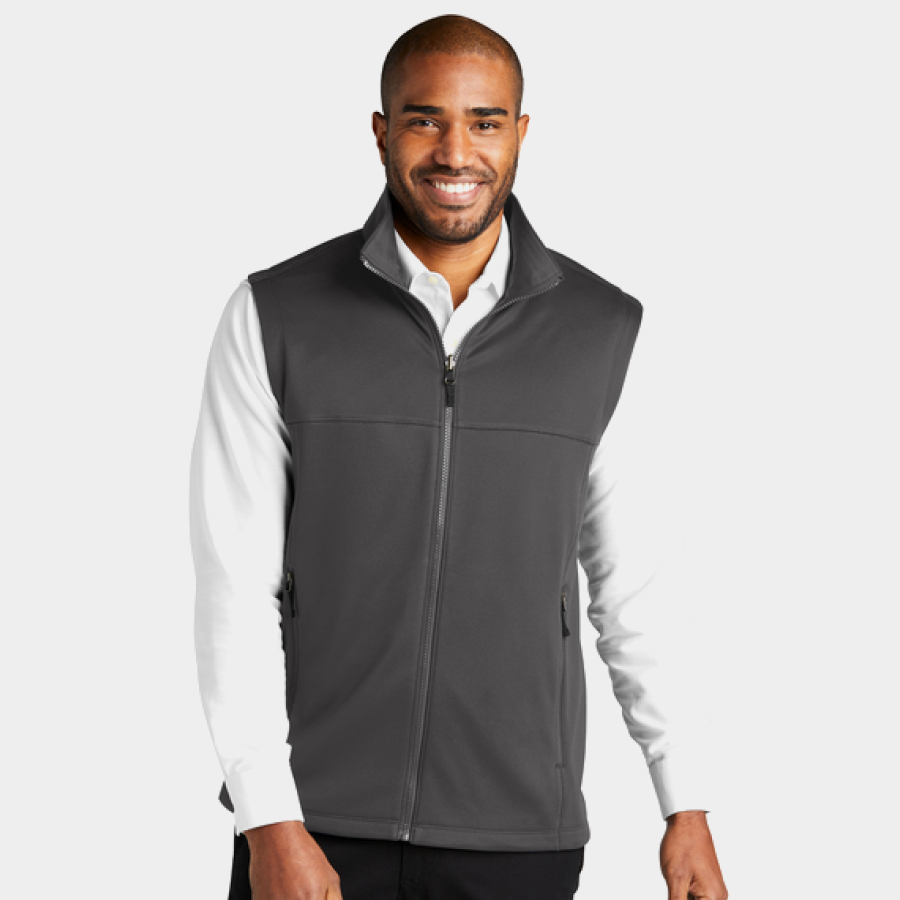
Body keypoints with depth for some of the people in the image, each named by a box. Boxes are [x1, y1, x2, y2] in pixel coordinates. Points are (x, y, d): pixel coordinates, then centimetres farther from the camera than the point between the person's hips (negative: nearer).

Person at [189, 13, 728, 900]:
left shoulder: (606, 334, 0)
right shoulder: (275, 318, -3)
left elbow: (634, 586, 8)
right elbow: (235, 587, -5)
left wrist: (687, 808, 6)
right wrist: (269, 824, -11)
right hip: (316, 824, -1)